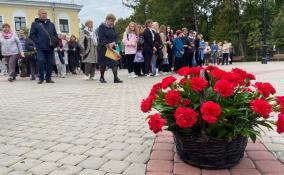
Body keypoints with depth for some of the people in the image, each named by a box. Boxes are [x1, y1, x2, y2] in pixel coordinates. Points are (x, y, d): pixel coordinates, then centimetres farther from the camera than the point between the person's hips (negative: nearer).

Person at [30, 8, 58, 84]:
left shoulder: (51, 24, 17)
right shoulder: (35, 24, 7)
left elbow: (55, 35, 17)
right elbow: (32, 35, 0)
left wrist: (55, 43, 3)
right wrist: (38, 42, -11)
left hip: (50, 47, 3)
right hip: (40, 47, -3)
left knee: (50, 63, 3)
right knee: (41, 62, -10)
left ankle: (48, 78, 12)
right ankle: (41, 78, 3)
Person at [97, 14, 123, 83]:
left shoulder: (112, 27, 11)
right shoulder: (102, 26, -7)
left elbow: (116, 37, 6)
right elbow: (101, 38, -16)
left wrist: (113, 43, -14)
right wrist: (107, 45, -21)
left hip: (112, 48, 5)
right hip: (103, 48, -5)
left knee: (114, 62, -6)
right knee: (103, 63, 5)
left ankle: (116, 78, -8)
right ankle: (102, 77, 21)